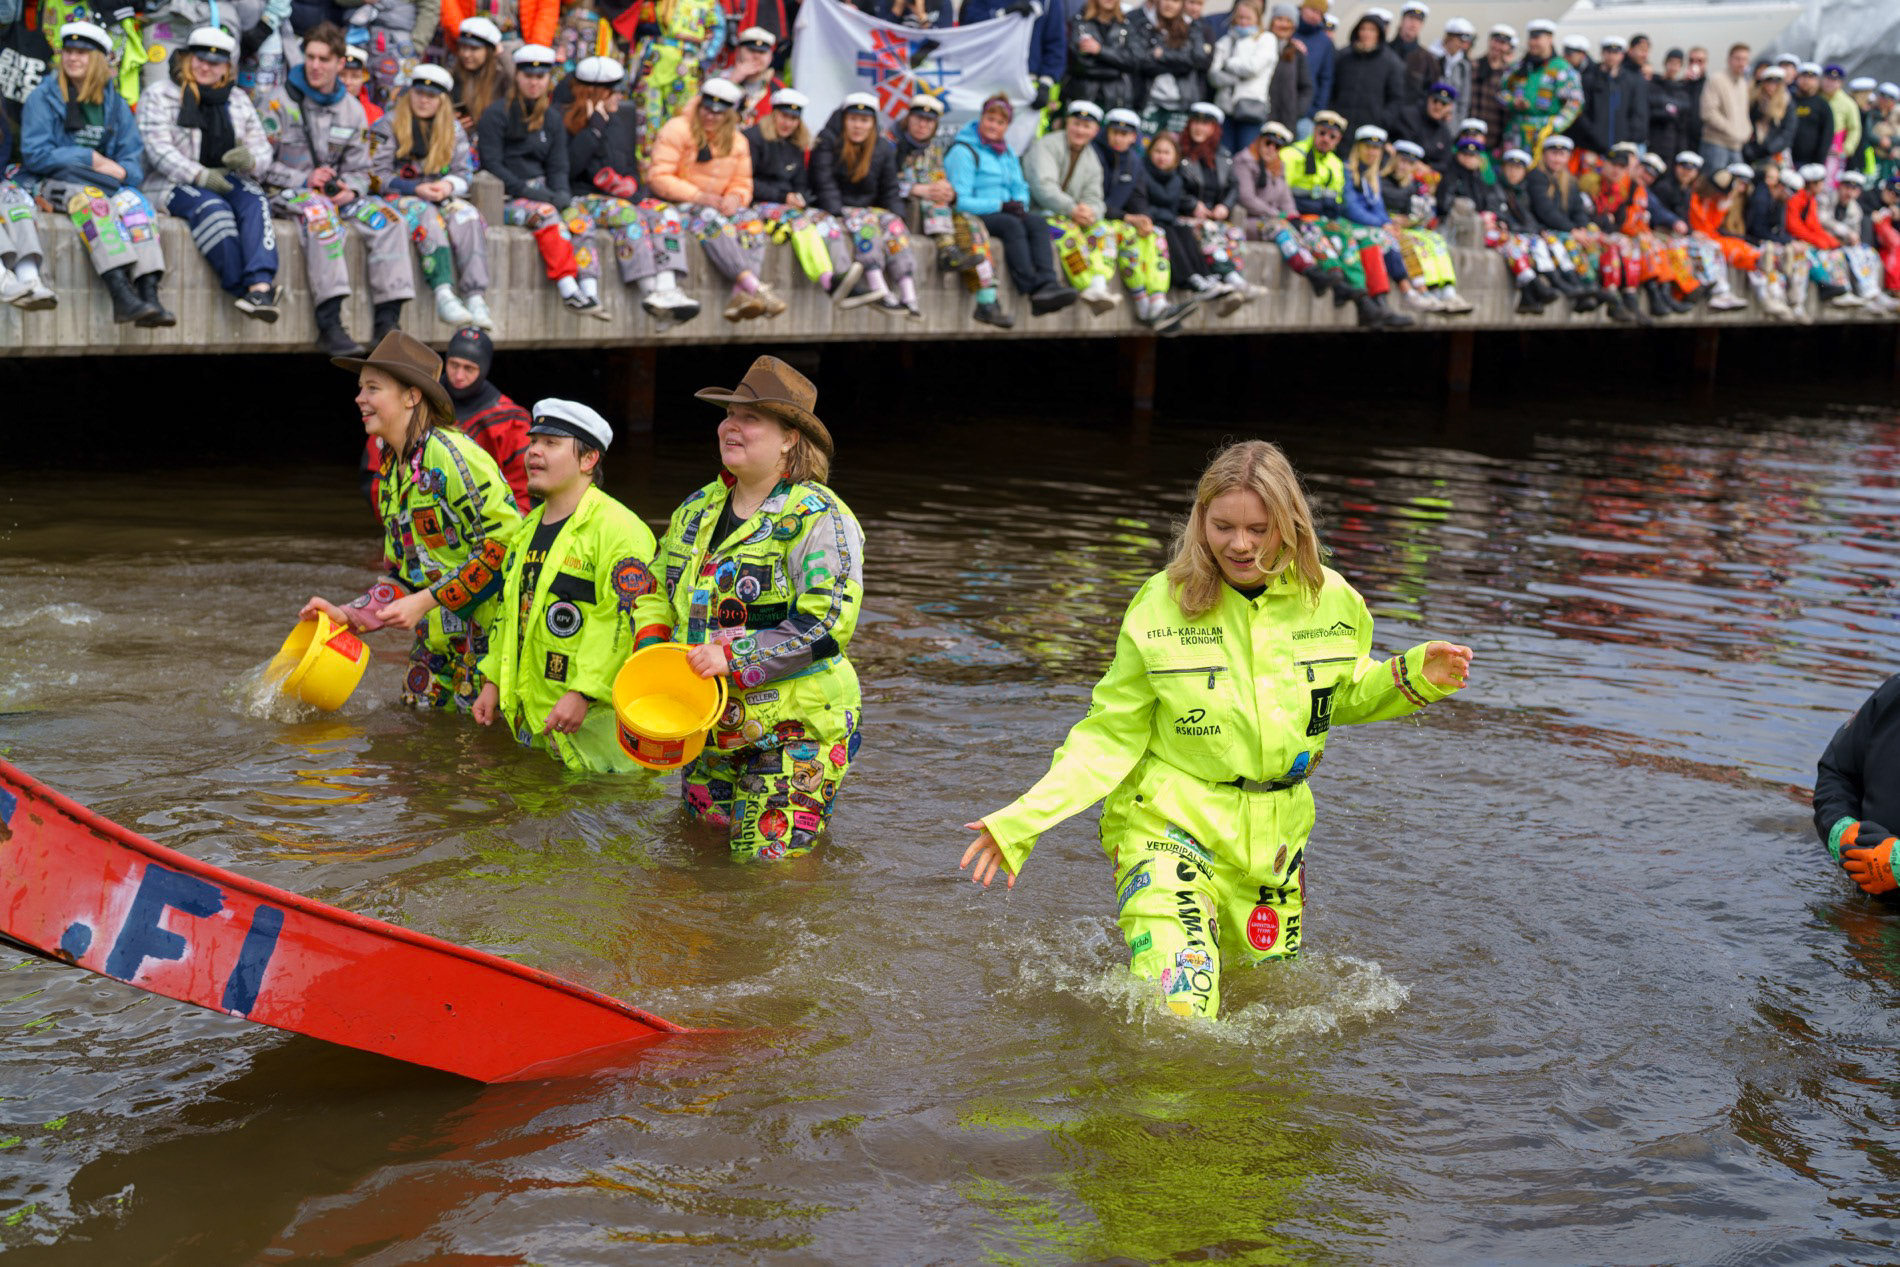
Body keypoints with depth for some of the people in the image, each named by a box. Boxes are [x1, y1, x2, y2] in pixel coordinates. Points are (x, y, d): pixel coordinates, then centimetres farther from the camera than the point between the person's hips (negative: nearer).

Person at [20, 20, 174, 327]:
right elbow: (35, 154, -3)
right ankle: (121, 296, -53)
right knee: (93, 201, -36)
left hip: (108, 183, 3)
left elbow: (134, 155, 11)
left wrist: (122, 171, -13)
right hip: (56, 182, -3)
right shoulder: (43, 98, 6)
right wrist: (91, 159, -7)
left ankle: (149, 294, -45)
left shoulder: (115, 104, 17)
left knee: (136, 203, -30)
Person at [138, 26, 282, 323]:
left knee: (254, 201, -30)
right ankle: (240, 287, -39)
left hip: (226, 179, 4)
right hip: (173, 184, -3)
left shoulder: (237, 100, 19)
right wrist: (200, 176, -23)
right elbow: (158, 149, -9)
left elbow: (262, 147, 13)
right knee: (212, 207, -36)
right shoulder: (158, 95, 5)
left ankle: (260, 285, -49)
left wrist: (250, 159, -15)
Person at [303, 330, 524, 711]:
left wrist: (425, 601, -20)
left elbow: (504, 541, -22)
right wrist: (349, 616, 3)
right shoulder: (390, 471, 13)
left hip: (490, 629, -9)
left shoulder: (451, 455, -16)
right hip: (437, 635, 9)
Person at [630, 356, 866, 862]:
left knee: (766, 859, -6)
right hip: (709, 722, 7)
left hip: (796, 726, -7)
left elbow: (827, 623, -21)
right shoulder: (698, 510, 11)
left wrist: (734, 657, -24)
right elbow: (656, 590, 22)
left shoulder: (819, 517, -13)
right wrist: (651, 655, 2)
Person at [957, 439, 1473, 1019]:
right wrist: (1023, 819, -17)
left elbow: (1344, 694, 15)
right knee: (1177, 1017, -19)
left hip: (1274, 838, 4)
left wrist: (1415, 676, -4)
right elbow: (1112, 734, -7)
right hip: (1172, 825, -4)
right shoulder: (1162, 606, -14)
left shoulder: (1330, 600, -5)